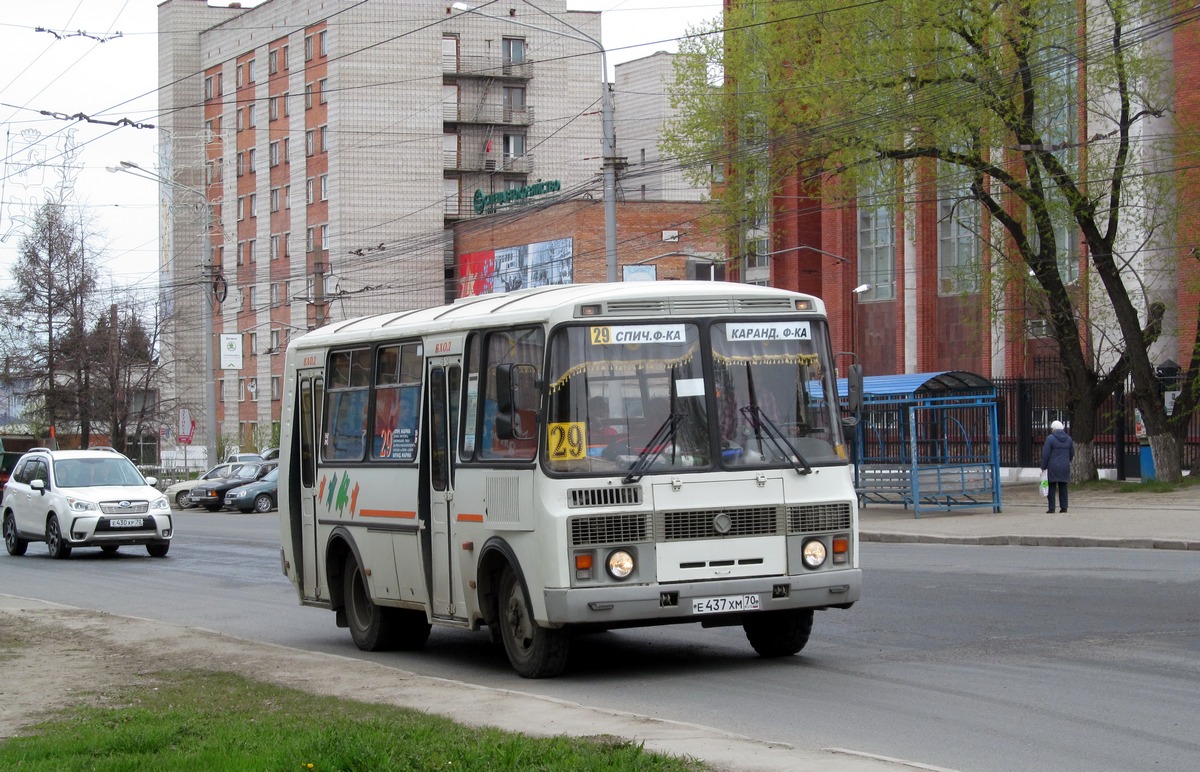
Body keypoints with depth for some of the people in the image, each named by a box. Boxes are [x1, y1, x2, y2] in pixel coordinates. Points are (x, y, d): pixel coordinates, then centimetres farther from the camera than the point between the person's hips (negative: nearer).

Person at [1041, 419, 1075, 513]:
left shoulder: (1050, 438, -9)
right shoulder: (1068, 438, 6)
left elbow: (1045, 454, -11)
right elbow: (1072, 453, 13)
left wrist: (1043, 467, -4)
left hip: (1052, 467, -4)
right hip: (1065, 467, 4)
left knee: (1051, 488, -1)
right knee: (1063, 488, 8)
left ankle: (1051, 508, -3)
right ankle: (1064, 508, 7)